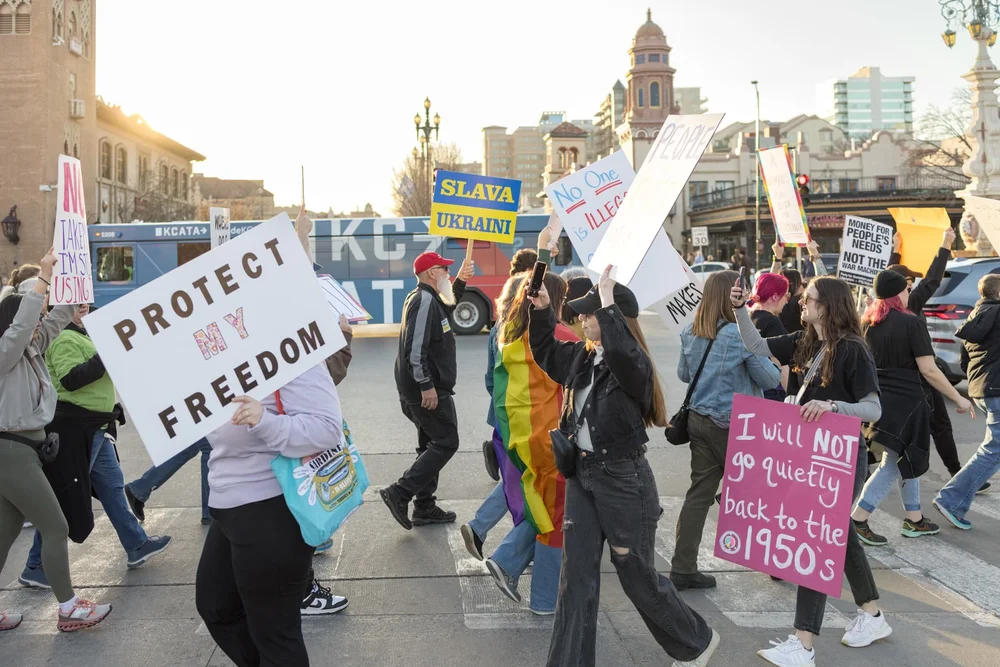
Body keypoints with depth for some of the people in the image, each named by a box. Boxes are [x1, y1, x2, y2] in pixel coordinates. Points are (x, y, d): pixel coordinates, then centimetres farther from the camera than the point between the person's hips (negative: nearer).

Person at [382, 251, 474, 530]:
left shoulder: (429, 298, 14)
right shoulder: (424, 300, -17)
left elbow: (446, 308, 36)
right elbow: (415, 347, -25)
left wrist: (460, 281, 23)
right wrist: (427, 386, -25)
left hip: (426, 387, 11)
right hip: (428, 389, -11)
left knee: (432, 445, 15)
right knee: (446, 443, -6)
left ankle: (424, 507, 20)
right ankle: (399, 494, -7)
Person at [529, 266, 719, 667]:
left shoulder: (634, 364, -18)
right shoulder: (581, 358, 4)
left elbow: (619, 350, -42)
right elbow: (545, 351, 22)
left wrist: (608, 303, -31)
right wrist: (542, 311, 9)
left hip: (623, 479, -7)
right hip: (582, 473, 7)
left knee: (637, 577, 9)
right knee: (576, 577, 8)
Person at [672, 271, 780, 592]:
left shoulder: (690, 333, 2)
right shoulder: (741, 335, -16)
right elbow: (770, 379, -8)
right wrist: (777, 370, 11)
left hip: (698, 419, 5)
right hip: (733, 425, -5)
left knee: (699, 494, 8)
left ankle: (683, 568, 10)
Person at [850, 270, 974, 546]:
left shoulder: (867, 323, 6)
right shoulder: (911, 322, -13)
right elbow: (928, 370, -15)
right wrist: (959, 399, -6)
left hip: (880, 399, 7)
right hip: (905, 400, -7)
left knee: (906, 458, 18)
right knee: (895, 463, 0)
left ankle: (914, 520, 24)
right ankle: (857, 520, -6)